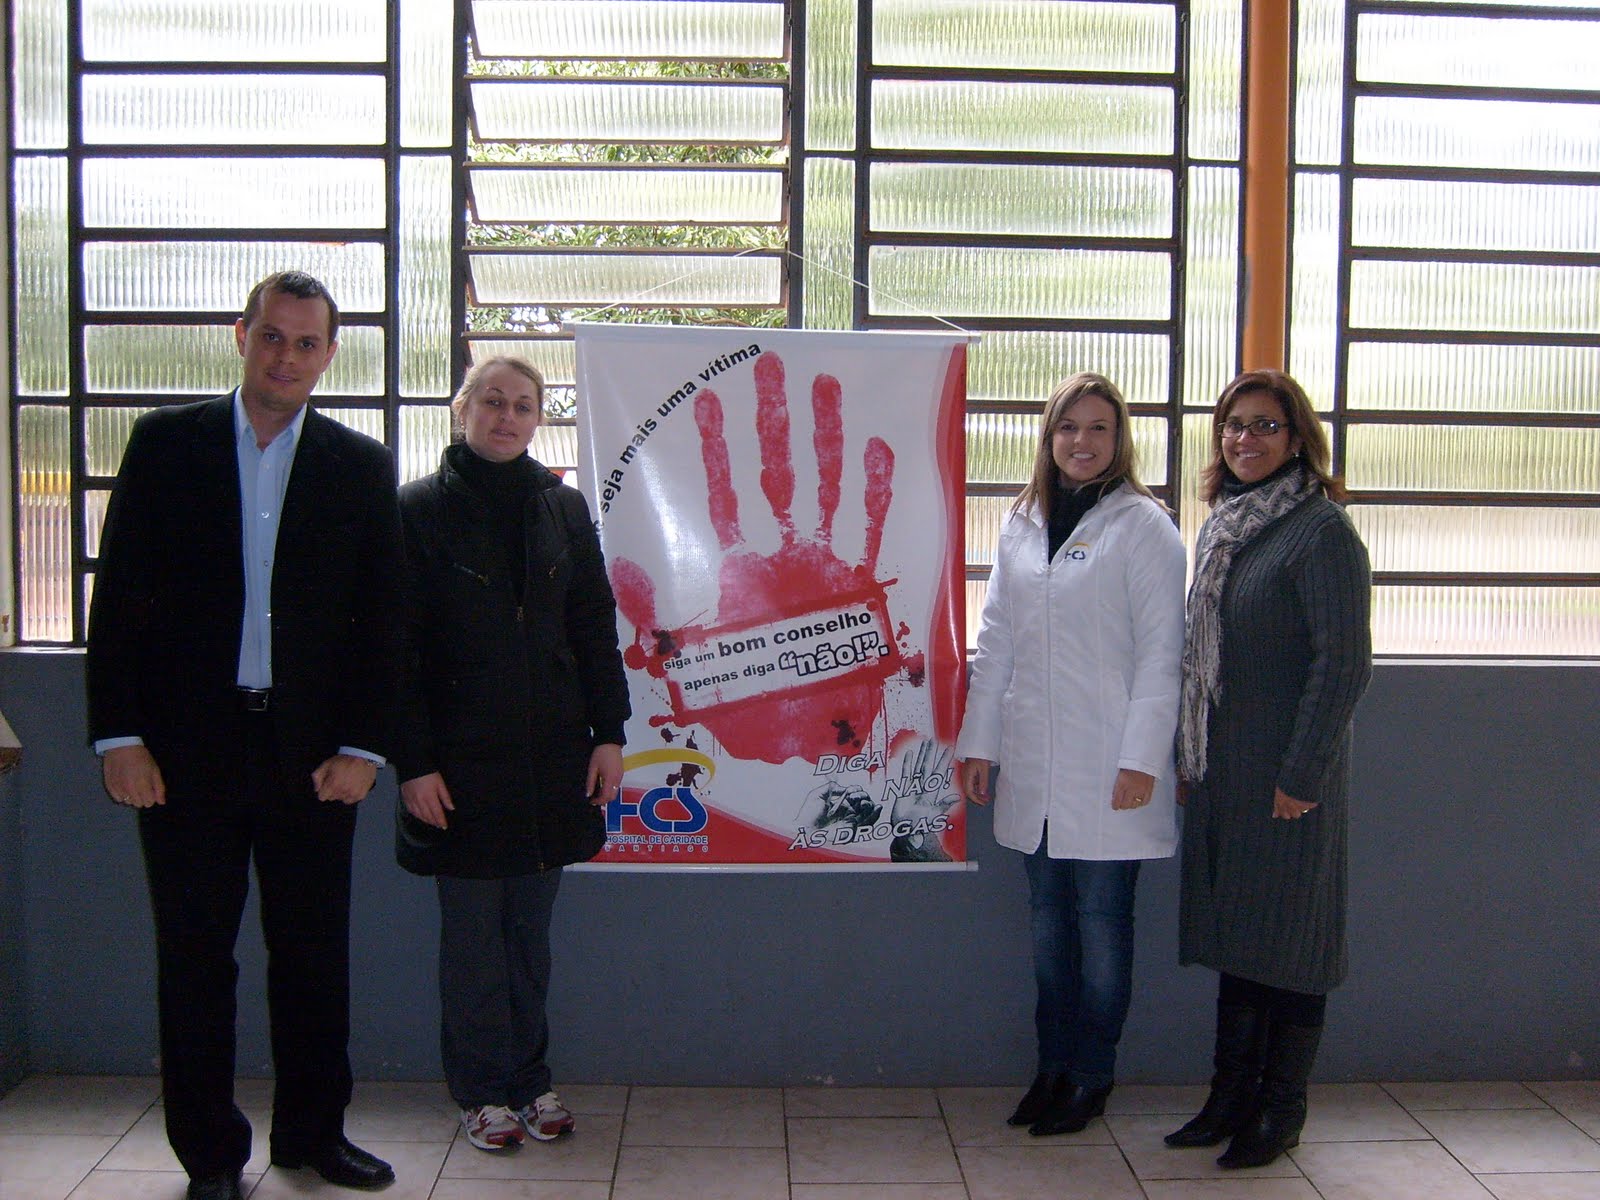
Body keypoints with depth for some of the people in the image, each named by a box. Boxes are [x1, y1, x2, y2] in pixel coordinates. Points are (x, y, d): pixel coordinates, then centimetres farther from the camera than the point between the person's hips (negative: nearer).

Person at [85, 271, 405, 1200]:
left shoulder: (362, 467, 5)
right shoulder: (166, 443, 3)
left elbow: (381, 618, 4)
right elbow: (120, 595, 1)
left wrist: (363, 747, -3)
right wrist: (119, 735, -6)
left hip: (311, 753, 1)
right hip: (188, 748, -1)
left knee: (315, 952, 9)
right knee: (195, 957, 7)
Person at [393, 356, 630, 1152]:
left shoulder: (563, 507, 8)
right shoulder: (419, 509, -3)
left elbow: (595, 628, 10)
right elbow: (398, 646, -6)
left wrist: (608, 733, 3)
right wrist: (413, 762, -11)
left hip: (551, 757, 3)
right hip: (462, 760, -3)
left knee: (531, 927, 11)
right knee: (472, 931, 6)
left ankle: (530, 1079, 24)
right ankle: (483, 1091, 20)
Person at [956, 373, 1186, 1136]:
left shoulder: (1143, 526, -4)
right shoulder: (1022, 525, 11)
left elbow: (1161, 650, -8)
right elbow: (996, 640, 13)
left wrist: (1142, 758, -14)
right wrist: (978, 741, 9)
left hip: (1107, 770, -5)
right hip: (1034, 765, 5)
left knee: (1101, 921, 4)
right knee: (1048, 919, 12)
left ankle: (1092, 1079, 17)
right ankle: (1054, 1065, 24)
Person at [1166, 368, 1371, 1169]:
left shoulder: (1322, 531, -11)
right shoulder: (1223, 528, 12)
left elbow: (1344, 662, -15)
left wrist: (1301, 774, -16)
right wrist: (1189, 757, 13)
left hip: (1286, 777, -7)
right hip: (1220, 772, 7)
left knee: (1288, 935, 3)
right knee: (1234, 934, 13)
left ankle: (1281, 1112, 16)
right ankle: (1232, 1096, 24)